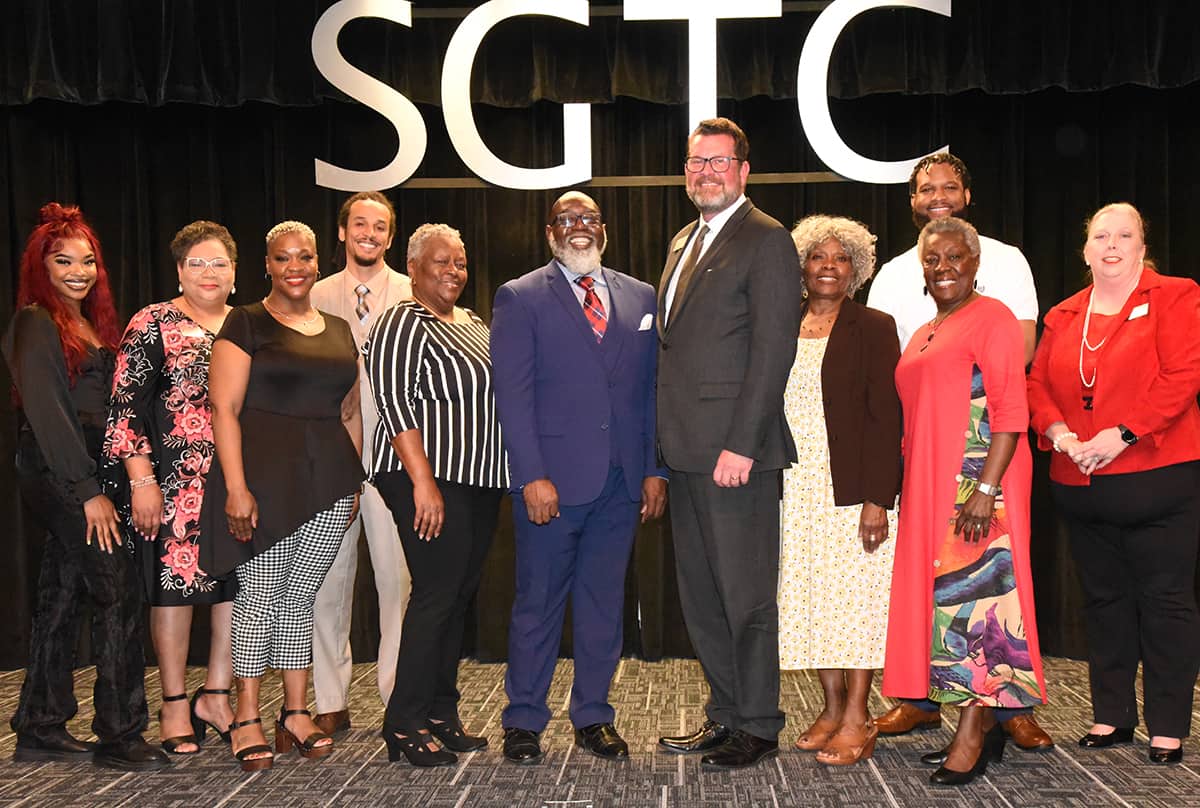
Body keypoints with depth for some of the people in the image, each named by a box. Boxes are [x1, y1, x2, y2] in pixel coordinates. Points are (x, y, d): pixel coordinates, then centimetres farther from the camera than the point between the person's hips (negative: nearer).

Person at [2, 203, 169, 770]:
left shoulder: (91, 322, 16)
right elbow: (45, 413, -17)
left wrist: (98, 481, 7)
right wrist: (89, 491, -20)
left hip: (85, 471, 8)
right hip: (57, 474, -8)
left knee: (63, 596, 11)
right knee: (119, 593, -9)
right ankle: (120, 737, -3)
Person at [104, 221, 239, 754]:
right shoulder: (154, 325, -1)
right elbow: (127, 406, -5)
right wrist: (142, 480, -12)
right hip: (174, 483, -4)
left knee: (241, 586, 3)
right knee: (175, 586, 1)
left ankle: (216, 696, 18)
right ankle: (175, 707, 13)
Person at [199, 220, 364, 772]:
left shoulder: (339, 331, 15)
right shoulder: (245, 325, -1)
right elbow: (224, 408, -8)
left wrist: (354, 480, 12)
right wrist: (235, 486, -16)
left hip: (328, 481, 5)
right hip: (265, 475, -4)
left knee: (301, 595, 11)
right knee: (260, 595, 0)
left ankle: (295, 713, 18)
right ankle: (247, 717, 10)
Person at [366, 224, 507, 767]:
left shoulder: (472, 324, 19)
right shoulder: (404, 324, -8)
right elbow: (394, 402, -16)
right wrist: (423, 482, -23)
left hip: (478, 480, 9)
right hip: (429, 479, -8)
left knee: (460, 595, 10)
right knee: (436, 594, -9)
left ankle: (440, 713, 19)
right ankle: (405, 726, -1)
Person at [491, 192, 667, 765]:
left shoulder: (640, 298, 13)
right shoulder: (520, 298, 1)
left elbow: (651, 388, 12)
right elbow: (512, 395, -6)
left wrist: (655, 469, 5)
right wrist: (532, 477, -13)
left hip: (621, 480, 4)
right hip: (553, 479, -3)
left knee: (604, 602, 10)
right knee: (538, 602, 5)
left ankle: (593, 717, 22)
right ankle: (523, 721, 17)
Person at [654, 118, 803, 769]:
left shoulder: (766, 240, -7)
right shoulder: (683, 243, 20)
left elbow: (773, 349, -15)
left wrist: (739, 445, -20)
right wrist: (665, 445, 14)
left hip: (735, 450, -9)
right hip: (687, 449, 9)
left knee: (745, 594, 0)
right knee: (700, 593, 15)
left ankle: (758, 727, 13)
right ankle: (725, 715, 27)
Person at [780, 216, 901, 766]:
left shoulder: (873, 328, -2)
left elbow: (886, 416, -7)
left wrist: (878, 499, -15)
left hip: (851, 489, -5)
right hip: (795, 490, 5)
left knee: (853, 597, -2)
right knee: (809, 596, 7)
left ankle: (857, 720, 7)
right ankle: (832, 708, 19)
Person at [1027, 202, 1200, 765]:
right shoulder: (1063, 316, 14)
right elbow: (1037, 382, 10)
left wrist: (1122, 434, -18)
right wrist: (1058, 433, -9)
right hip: (1081, 486, 5)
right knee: (1104, 599, 12)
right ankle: (1112, 717, 22)